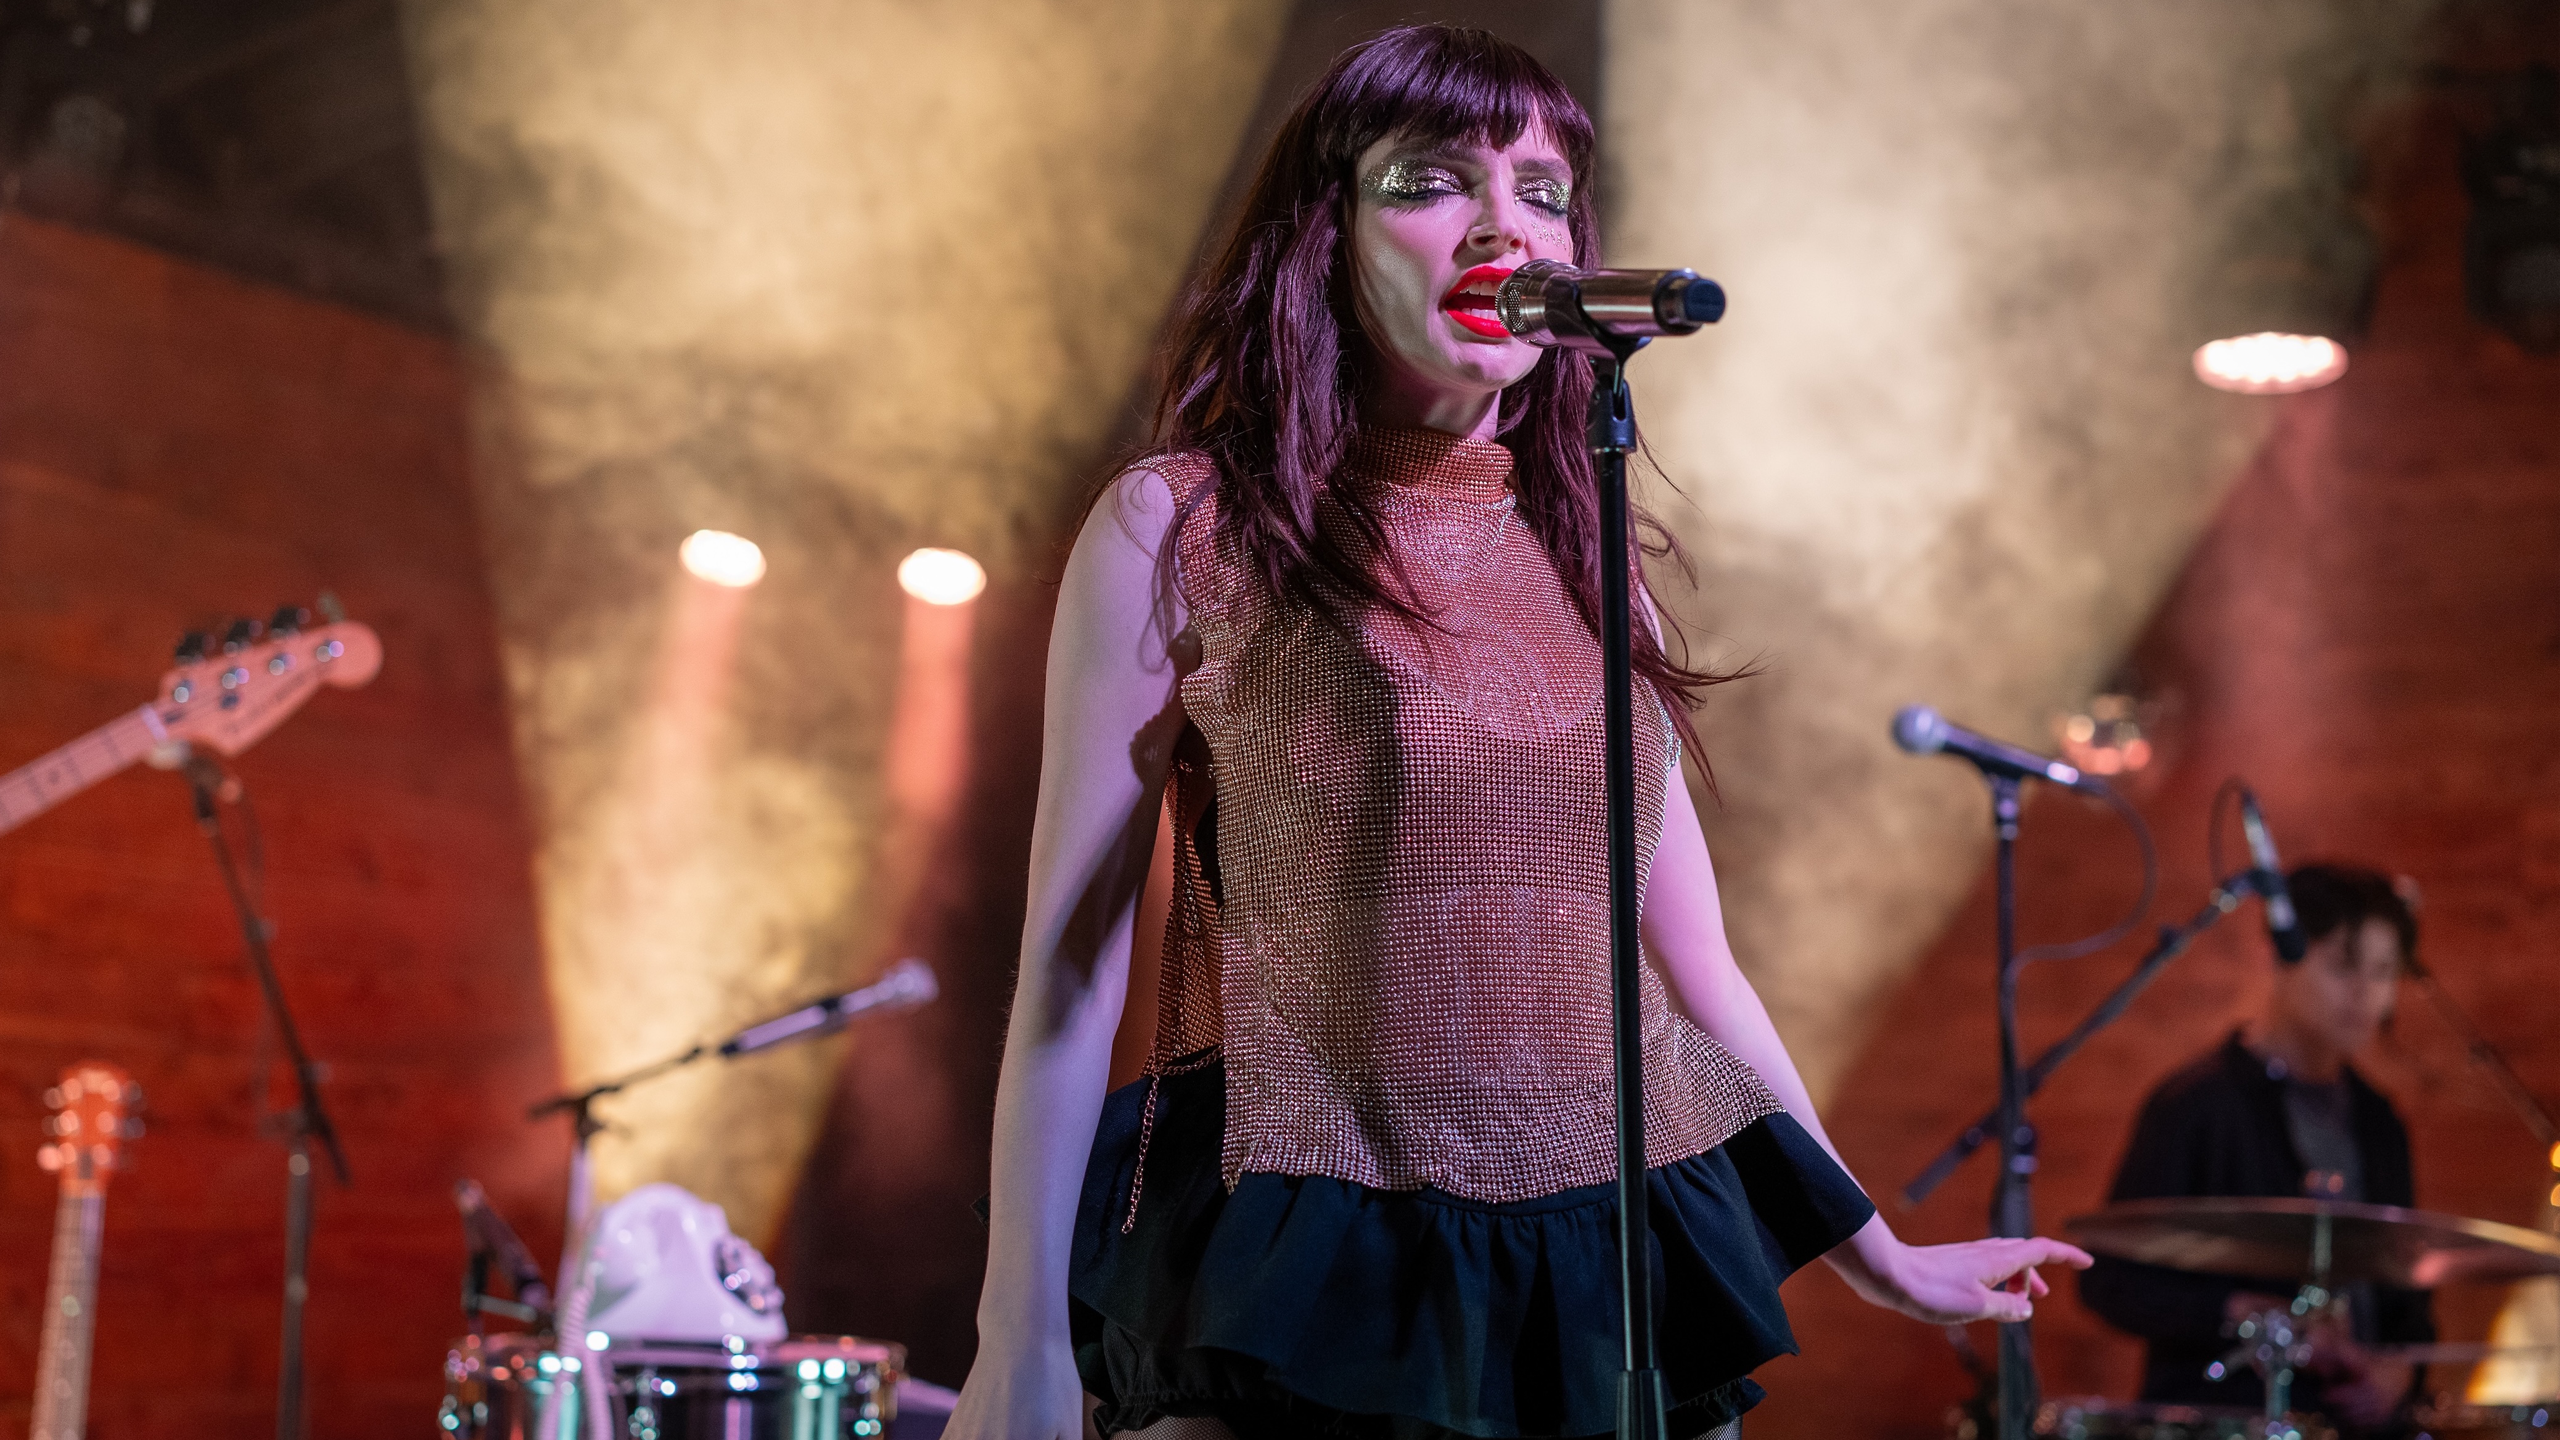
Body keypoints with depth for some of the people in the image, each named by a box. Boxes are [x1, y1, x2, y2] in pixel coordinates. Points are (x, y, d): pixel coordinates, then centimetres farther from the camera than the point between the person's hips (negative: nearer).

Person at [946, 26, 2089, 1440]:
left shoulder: (1581, 555, 10)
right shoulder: (1178, 530, -4)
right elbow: (1070, 965, -5)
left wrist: (1879, 1254, 22)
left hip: (1612, 1272, 5)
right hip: (1291, 1287, -4)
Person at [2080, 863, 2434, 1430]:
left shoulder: (2376, 1123, 17)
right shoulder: (2195, 1107, -5)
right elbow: (2113, 1281, -8)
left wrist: (2398, 1368, 4)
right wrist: (2250, 1318, -19)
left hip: (2360, 1416, 6)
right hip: (2219, 1422, -6)